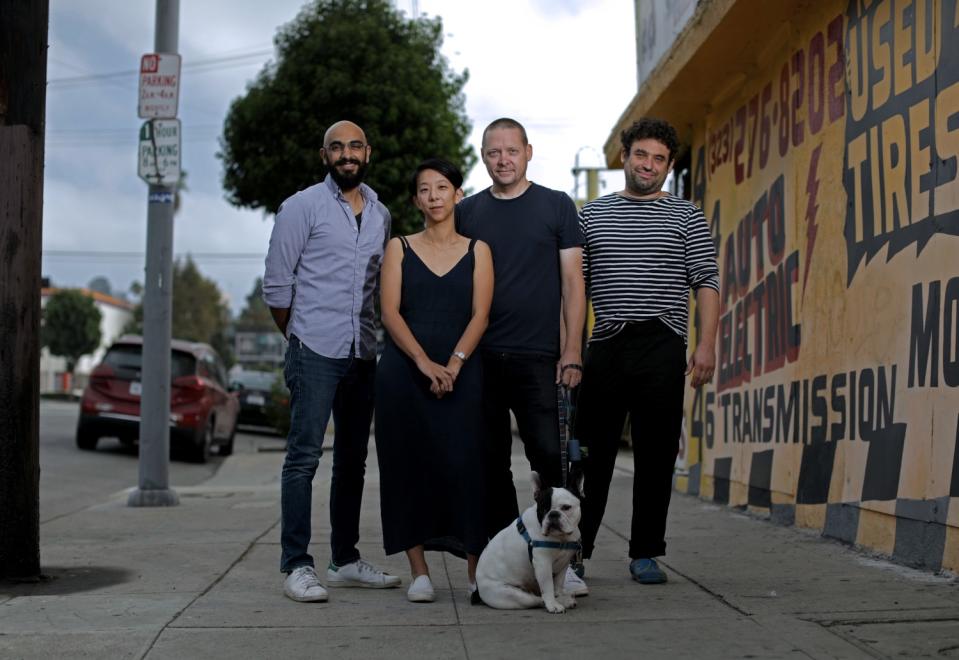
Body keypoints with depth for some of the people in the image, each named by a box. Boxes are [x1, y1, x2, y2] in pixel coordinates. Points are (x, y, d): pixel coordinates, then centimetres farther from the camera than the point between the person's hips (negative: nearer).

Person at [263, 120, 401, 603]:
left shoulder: (380, 214, 15)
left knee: (353, 459, 10)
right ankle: (296, 566, -5)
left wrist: (371, 335, 13)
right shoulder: (302, 207, -3)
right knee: (304, 457, -8)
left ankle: (345, 561, 19)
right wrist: (300, 337, 3)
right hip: (316, 351, -6)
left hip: (363, 353, 6)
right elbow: (277, 284, -3)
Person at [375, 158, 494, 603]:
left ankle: (475, 568, -2)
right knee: (408, 463, -1)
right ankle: (419, 570, 5)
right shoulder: (399, 248, 11)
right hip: (403, 369, 1)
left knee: (463, 461, -9)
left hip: (460, 370, -1)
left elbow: (480, 315, 1)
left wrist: (453, 364, -14)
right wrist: (424, 362, -14)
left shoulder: (477, 251, 11)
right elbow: (389, 312, 0)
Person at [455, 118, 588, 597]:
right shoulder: (466, 213, 12)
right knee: (491, 463, 5)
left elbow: (572, 283, 4)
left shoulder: (556, 206, 7)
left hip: (537, 357, -2)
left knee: (550, 457, -9)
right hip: (480, 358, 3)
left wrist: (573, 351, -5)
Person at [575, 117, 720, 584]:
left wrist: (706, 345, -8)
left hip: (662, 348, -1)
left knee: (656, 455, 2)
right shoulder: (593, 214, 14)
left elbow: (706, 283, 4)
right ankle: (574, 550, 10)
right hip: (604, 345, 1)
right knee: (590, 453, 1)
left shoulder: (686, 217, 10)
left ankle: (645, 554, 12)